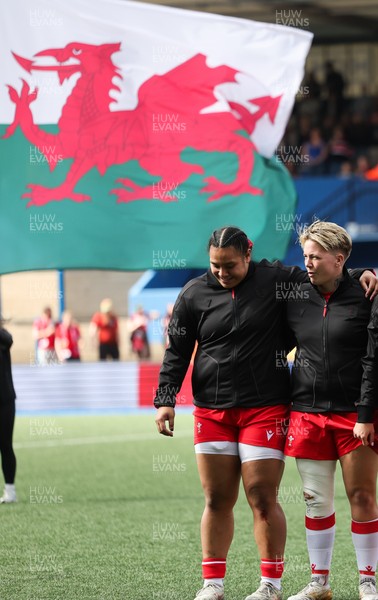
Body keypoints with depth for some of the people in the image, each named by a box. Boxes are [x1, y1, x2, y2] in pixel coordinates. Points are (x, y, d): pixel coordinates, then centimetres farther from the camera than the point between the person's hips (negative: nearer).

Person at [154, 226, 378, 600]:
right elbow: (177, 351, 8)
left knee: (263, 499, -3)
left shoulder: (276, 279, -1)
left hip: (265, 410, -2)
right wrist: (165, 400, 1)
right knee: (217, 500, 6)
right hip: (211, 411, 2)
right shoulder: (194, 294, 4)